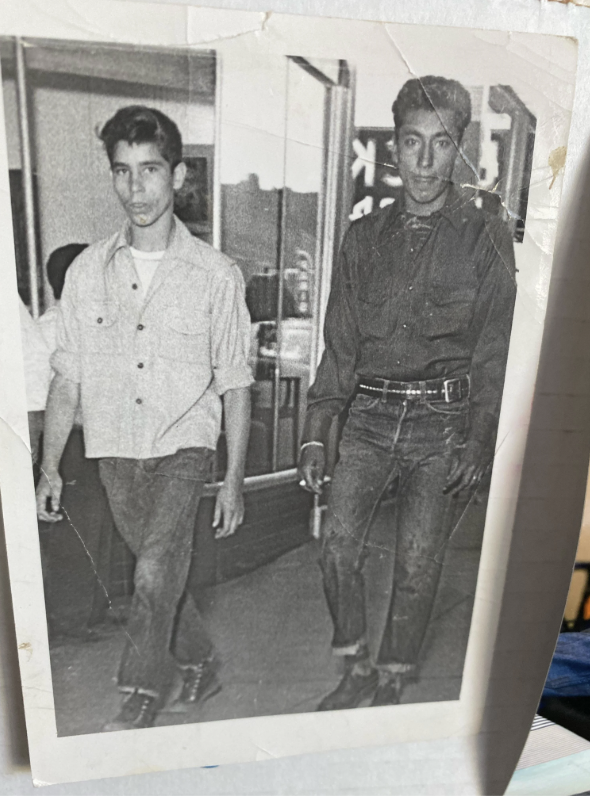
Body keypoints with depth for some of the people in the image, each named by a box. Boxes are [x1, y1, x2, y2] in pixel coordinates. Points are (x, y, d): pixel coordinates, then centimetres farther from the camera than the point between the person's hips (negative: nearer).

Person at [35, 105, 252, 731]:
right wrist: (50, 467, 3)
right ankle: (198, 663, 41)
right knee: (161, 573, 16)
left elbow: (234, 384, -4)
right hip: (114, 449, 4)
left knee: (155, 574, -17)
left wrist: (234, 481, -5)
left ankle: (142, 693, 10)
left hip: (184, 445, -3)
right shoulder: (87, 271, 0)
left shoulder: (215, 274, -8)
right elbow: (67, 376, 5)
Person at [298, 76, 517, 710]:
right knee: (338, 545, -3)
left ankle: (392, 684, 27)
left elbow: (494, 352, -1)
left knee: (417, 563, 3)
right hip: (368, 414, 3)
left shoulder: (485, 237, 1)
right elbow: (339, 343, 7)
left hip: (442, 421, -2)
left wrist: (478, 444, -10)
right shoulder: (364, 236, 9)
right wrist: (315, 433, 1)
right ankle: (357, 671, 22)